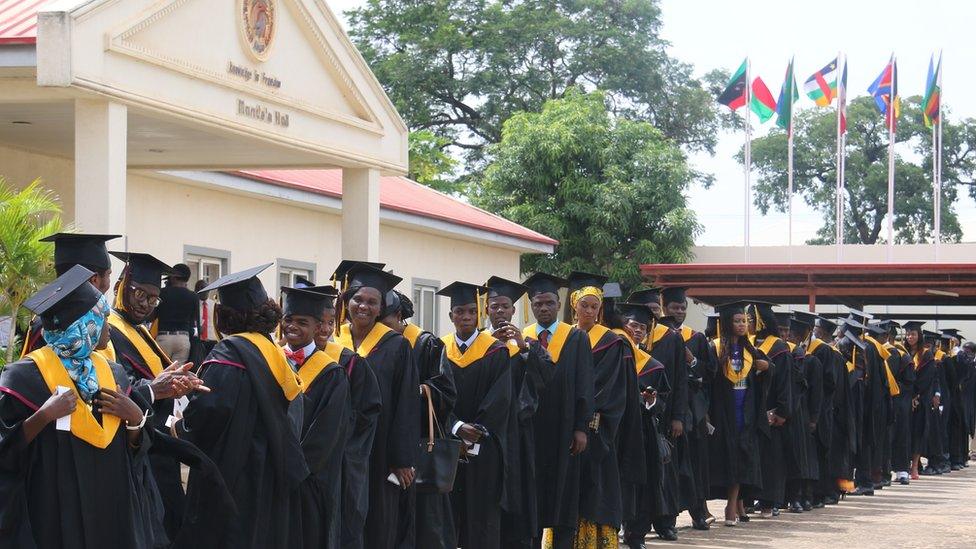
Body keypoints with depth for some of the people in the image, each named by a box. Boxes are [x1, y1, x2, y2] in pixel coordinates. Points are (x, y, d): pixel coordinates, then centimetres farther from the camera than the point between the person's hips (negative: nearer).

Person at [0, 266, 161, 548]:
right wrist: (43, 416, -26)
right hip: (55, 516, -6)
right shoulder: (26, 377, -11)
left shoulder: (112, 373, 8)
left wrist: (135, 418, -7)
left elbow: (131, 449, 11)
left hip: (113, 510, 6)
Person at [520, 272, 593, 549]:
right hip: (529, 429, 1)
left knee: (563, 492, 3)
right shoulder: (520, 339, 7)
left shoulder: (576, 338, 3)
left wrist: (581, 427, -7)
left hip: (563, 429, -1)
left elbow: (584, 384, -1)